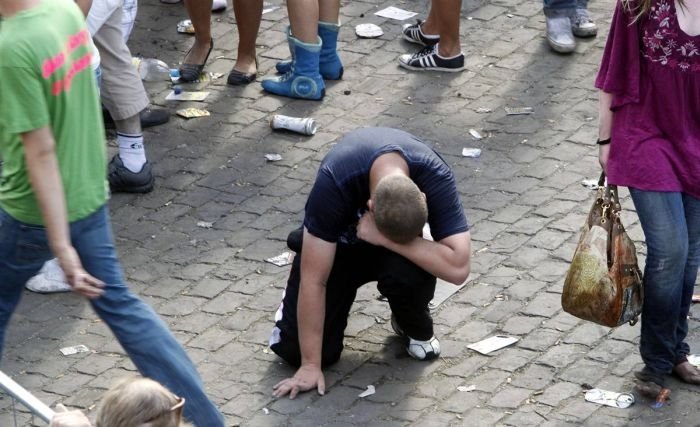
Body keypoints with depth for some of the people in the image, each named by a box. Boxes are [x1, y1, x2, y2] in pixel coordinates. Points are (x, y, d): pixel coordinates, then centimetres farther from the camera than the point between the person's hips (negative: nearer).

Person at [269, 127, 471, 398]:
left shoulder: (434, 178, -35)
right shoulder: (334, 181, -38)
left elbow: (457, 268, -41)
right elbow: (314, 279, -32)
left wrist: (385, 240, -41)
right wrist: (310, 365, -29)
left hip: (390, 251, 1)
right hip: (338, 242, 0)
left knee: (408, 273, -36)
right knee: (293, 348, -15)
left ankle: (414, 327, -1)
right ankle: (295, 305, 20)